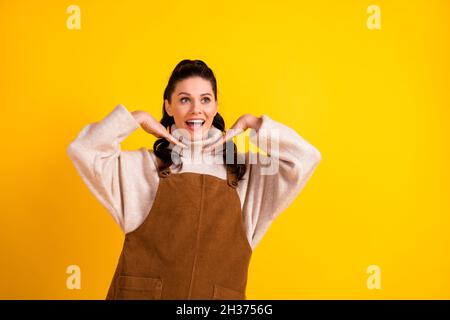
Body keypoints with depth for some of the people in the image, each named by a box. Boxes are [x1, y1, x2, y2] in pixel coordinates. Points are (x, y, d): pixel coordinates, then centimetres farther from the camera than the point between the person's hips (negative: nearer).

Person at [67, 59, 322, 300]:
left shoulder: (245, 171, 4)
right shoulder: (145, 166, 1)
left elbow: (306, 157, 0)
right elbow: (83, 151, -7)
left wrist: (251, 123, 0)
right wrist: (138, 118, -4)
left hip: (218, 294, 2)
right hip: (143, 292, -1)